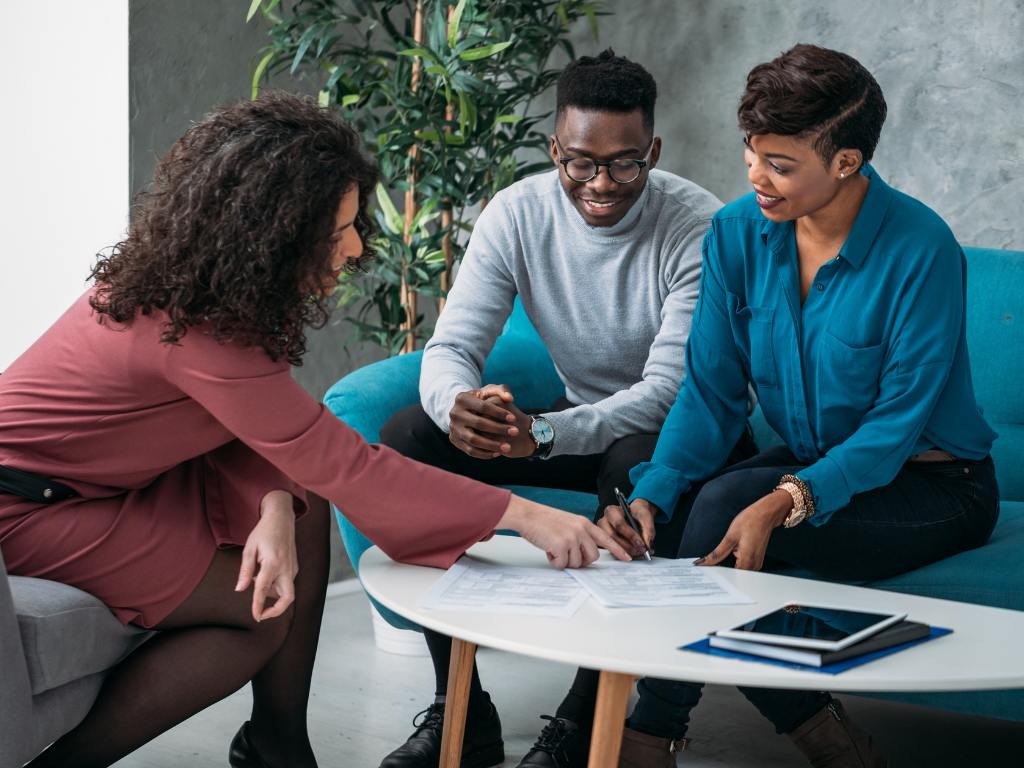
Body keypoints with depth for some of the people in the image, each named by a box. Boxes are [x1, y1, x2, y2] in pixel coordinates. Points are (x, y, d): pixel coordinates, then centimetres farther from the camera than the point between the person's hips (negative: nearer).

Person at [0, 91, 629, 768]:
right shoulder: (192, 332, -33)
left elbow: (258, 427, 1)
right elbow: (343, 465, -31)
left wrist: (274, 512, -21)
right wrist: (525, 516, -29)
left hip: (106, 479, 9)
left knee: (303, 526, 1)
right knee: (265, 613, -10)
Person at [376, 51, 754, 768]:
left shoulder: (699, 228, -22)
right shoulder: (517, 213, -10)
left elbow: (670, 391, -27)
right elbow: (450, 348, -14)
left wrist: (543, 434, -42)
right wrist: (458, 407, -40)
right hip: (578, 420, 5)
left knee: (639, 464, -40)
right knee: (408, 434, -17)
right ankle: (461, 709, -14)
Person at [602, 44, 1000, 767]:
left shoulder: (920, 250, -22)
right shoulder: (738, 233, -6)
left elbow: (898, 423, -22)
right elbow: (712, 392, -5)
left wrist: (785, 500, -37)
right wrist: (651, 498, -22)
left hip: (932, 488, -6)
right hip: (809, 461, 6)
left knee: (725, 508, -28)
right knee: (671, 517, -24)